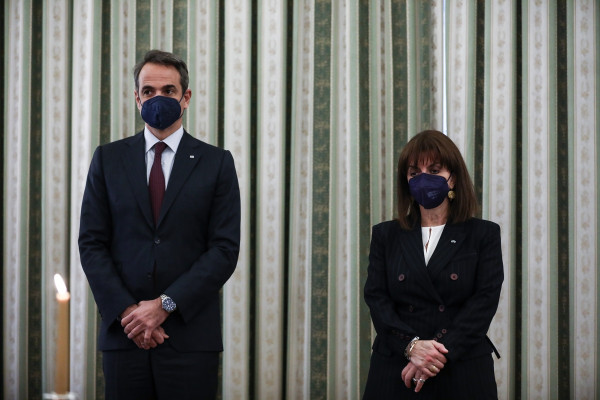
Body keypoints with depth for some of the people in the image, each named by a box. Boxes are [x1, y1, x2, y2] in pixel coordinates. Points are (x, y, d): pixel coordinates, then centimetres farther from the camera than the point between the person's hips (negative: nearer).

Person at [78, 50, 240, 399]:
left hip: (191, 334, -1)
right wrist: (126, 311, -8)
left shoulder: (217, 163, 4)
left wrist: (165, 305, -10)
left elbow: (225, 249, -2)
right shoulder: (108, 159, 9)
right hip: (124, 332, 1)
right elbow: (91, 243, 5)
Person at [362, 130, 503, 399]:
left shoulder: (484, 235, 5)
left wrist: (440, 352, -17)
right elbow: (376, 297, 1)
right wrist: (411, 345, -16)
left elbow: (485, 300, -5)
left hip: (462, 374, -1)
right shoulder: (386, 235, 11)